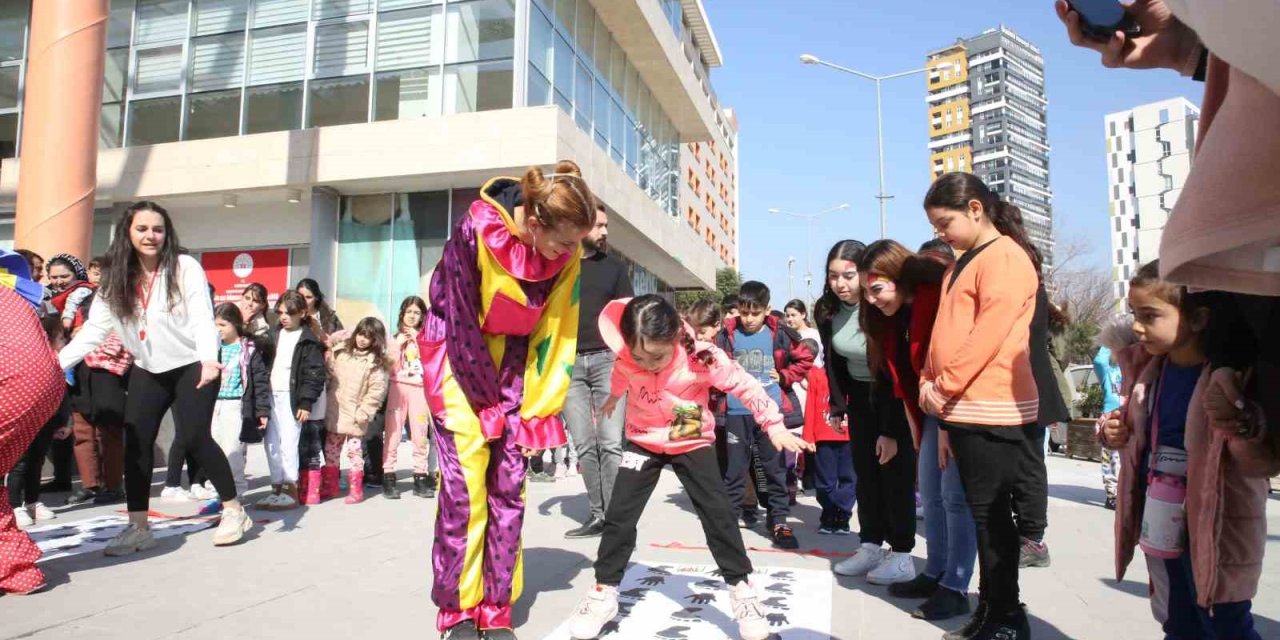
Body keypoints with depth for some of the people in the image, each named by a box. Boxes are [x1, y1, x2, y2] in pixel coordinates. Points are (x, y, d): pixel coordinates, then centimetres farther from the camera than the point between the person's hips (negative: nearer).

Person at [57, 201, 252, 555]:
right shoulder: (117, 280, 1)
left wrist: (209, 359, -38)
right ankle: (138, 528, 11)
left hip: (192, 365, -5)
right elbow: (93, 330, 0)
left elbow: (203, 317, -22)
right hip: (148, 370, 5)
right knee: (136, 443, -1)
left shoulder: (185, 267, -12)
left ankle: (234, 511, 2)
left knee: (193, 437, -14)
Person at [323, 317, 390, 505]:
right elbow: (328, 373, 11)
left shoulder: (375, 362, -11)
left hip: (354, 416, -5)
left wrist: (363, 413, -15)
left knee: (354, 451, 1)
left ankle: (356, 489, 11)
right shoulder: (340, 351, 3)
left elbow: (377, 391, -13)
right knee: (331, 449, 15)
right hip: (334, 412, 5)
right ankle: (330, 485, 29)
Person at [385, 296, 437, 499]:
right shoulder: (395, 338, 10)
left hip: (420, 389, 0)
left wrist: (419, 340, -6)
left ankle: (421, 478, 8)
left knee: (420, 435, 1)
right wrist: (398, 345, -7)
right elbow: (391, 368, 0)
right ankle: (388, 478, -1)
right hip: (398, 388, 0)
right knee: (393, 433, -5)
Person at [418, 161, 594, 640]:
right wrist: (488, 404, -13)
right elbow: (462, 325, -20)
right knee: (464, 484, -9)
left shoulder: (566, 255, -12)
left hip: (512, 362, 4)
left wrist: (539, 411, -6)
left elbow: (555, 333, -6)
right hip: (457, 358, -4)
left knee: (508, 485, 0)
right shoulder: (474, 230, -26)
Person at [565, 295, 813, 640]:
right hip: (642, 442, 2)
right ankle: (604, 592, 14)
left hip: (692, 443, -2)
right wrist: (613, 399, 28)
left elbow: (746, 385, -17)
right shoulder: (627, 356, -20)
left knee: (719, 512, -9)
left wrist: (775, 426, -17)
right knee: (619, 515, -2)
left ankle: (742, 589, 7)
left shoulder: (702, 358, -29)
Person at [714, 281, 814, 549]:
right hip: (736, 412, 0)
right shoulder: (727, 335, -1)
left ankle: (778, 520, 19)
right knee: (735, 467, 8)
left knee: (776, 467, 7)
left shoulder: (779, 334, -1)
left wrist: (784, 377, 0)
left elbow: (805, 358, 9)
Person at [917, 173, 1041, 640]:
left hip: (991, 409, -9)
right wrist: (929, 384, 7)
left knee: (991, 515, 0)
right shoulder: (962, 265, 19)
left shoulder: (1006, 257, -10)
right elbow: (944, 332, 19)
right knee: (983, 513, 14)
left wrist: (944, 386, -14)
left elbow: (988, 334, -18)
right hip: (963, 407, 9)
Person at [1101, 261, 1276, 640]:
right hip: (1161, 525, 7)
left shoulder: (1233, 378, -18)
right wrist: (1120, 434, -2)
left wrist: (1241, 425, -39)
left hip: (1214, 531, -6)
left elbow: (1267, 463, -21)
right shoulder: (1154, 370, 2)